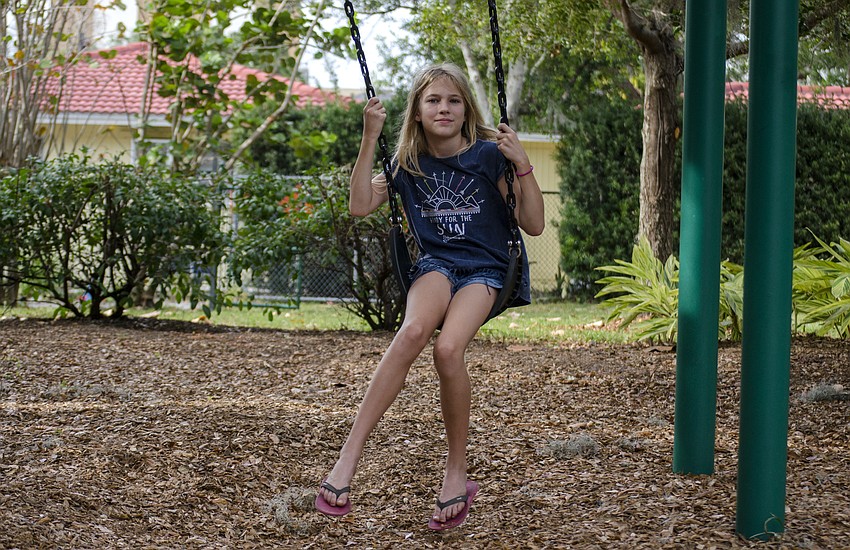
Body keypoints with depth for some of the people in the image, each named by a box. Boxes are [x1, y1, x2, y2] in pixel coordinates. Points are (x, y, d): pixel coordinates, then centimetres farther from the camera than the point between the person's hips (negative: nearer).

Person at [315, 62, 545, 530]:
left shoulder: (489, 156, 1)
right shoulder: (408, 163, 10)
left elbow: (534, 225, -1)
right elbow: (361, 207, -1)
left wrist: (522, 163, -13)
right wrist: (370, 138, -3)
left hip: (485, 269, -2)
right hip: (435, 265, 2)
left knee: (448, 347, -33)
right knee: (413, 331, -34)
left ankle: (456, 474, -17)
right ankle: (350, 454, -37)